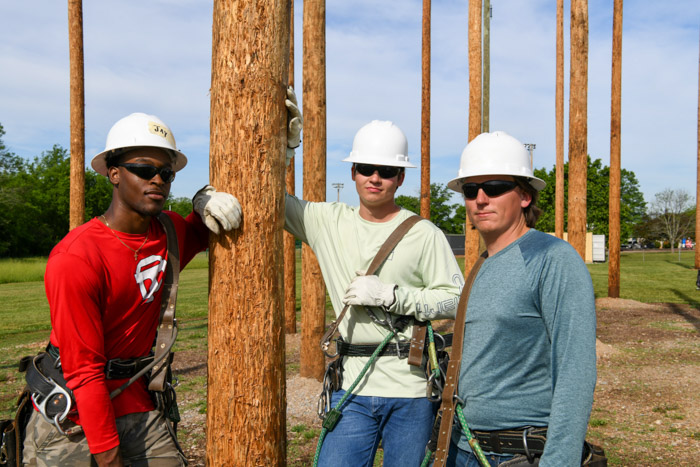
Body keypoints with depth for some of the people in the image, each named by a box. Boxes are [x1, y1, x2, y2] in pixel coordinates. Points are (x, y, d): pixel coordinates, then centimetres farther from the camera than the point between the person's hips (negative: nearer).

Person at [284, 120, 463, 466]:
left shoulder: (424, 234, -4)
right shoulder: (328, 221, 6)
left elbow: (457, 301, -7)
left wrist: (389, 295, -15)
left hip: (412, 390, -2)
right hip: (353, 386, 2)